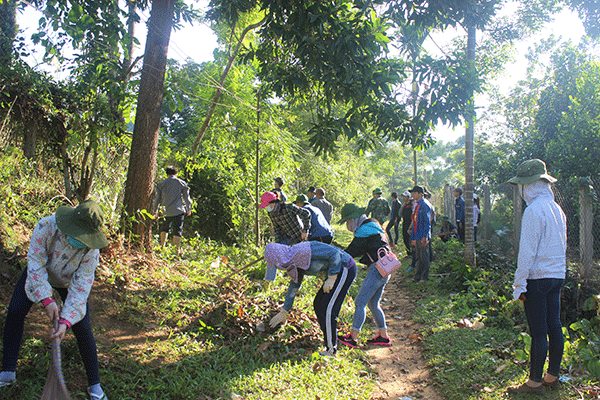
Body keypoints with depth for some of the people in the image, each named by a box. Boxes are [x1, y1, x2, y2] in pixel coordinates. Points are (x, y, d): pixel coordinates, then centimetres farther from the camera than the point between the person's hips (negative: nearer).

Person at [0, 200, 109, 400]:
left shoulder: (91, 250, -35)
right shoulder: (46, 226, -36)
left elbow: (80, 288, -30)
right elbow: (36, 264, -29)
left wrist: (66, 320, -38)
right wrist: (46, 299, -35)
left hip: (69, 281, -1)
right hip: (40, 274, 2)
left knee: (82, 329, -11)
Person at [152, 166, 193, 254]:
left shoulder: (161, 184, 8)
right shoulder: (182, 183, 5)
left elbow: (157, 198, 11)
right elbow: (186, 197, 9)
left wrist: (155, 211, 19)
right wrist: (188, 209, 20)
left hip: (166, 211, 2)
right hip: (178, 210, -1)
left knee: (164, 228, 19)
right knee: (177, 230, 0)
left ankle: (162, 246, 16)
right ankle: (177, 249, -5)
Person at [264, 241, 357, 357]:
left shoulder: (303, 251, -26)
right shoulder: (294, 263, 4)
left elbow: (335, 253, -25)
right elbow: (294, 286, 16)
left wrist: (331, 278, -19)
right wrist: (284, 312, 20)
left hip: (346, 268, -9)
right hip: (338, 270, 9)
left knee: (328, 309, -8)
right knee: (318, 305, 12)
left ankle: (331, 350, 3)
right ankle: (328, 341, 23)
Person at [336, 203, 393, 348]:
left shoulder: (364, 230, -13)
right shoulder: (372, 225, 18)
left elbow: (352, 251, -14)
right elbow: (361, 250, 22)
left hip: (377, 269, -10)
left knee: (360, 302, -7)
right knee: (373, 304, 17)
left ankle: (353, 337, -5)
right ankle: (383, 337, 23)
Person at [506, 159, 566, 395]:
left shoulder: (534, 210, -16)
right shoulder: (557, 209, 11)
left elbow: (527, 251, -17)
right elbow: (562, 246, 18)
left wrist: (520, 283, -13)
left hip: (538, 277, -9)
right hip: (557, 276, 9)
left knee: (538, 332, -2)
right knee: (554, 327, 14)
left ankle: (535, 382, 7)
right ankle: (553, 377, 24)